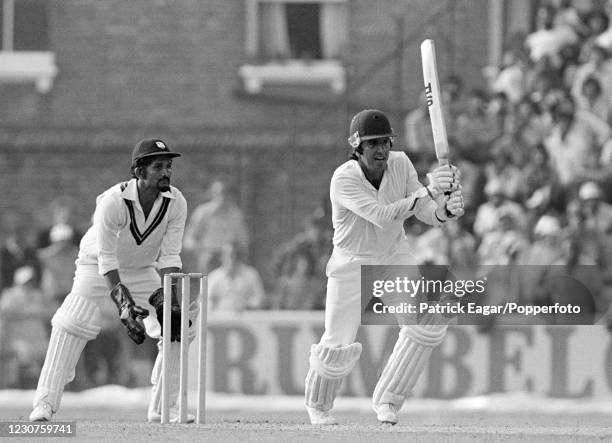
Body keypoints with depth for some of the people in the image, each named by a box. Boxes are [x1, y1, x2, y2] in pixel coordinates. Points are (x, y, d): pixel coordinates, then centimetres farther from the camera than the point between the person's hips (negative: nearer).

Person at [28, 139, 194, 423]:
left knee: (176, 329, -8)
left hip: (143, 271, 4)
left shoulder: (176, 203, -19)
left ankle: (164, 407, 4)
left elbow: (169, 256, -17)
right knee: (71, 326, -20)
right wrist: (124, 304, -39)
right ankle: (45, 402, -15)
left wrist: (168, 297, -30)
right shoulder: (113, 202, -32)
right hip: (98, 267, -4)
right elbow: (107, 260, -30)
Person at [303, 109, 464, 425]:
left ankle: (387, 399, 0)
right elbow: (382, 217, -41)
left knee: (429, 321, -16)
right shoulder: (344, 180, -29)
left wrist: (446, 209, -42)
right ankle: (317, 405, 29)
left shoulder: (400, 164, -15)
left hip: (395, 256, 4)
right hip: (353, 263, -4)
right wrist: (427, 191, -50)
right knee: (338, 346, -4)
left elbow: (426, 215, -19)